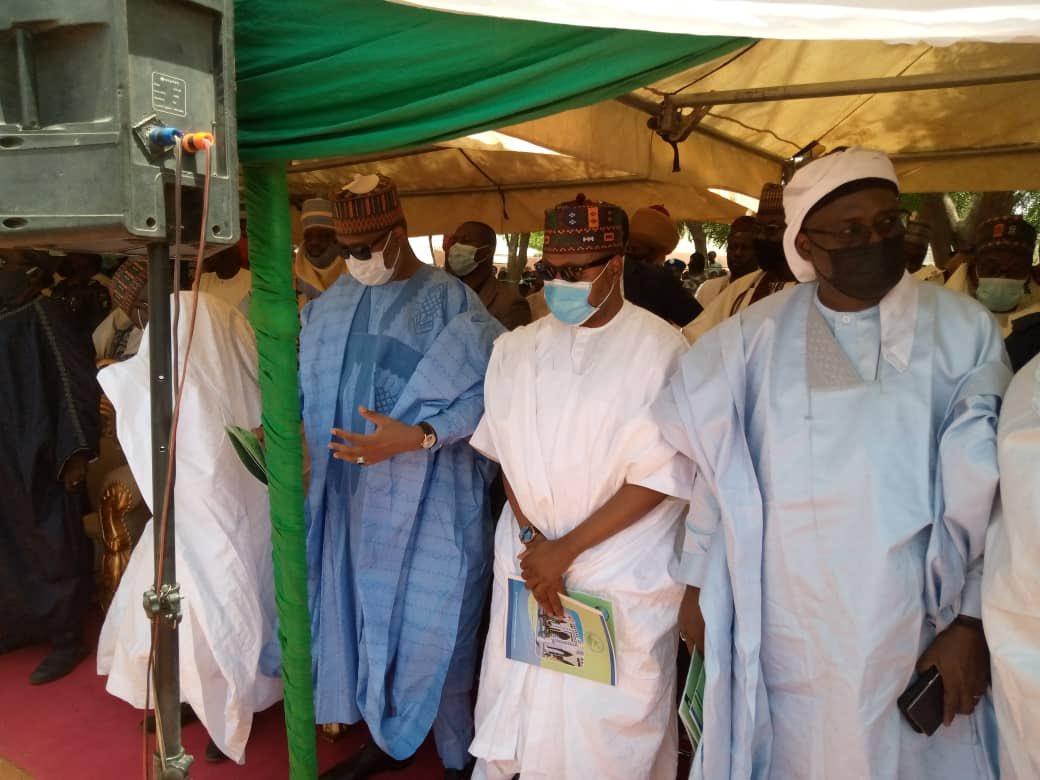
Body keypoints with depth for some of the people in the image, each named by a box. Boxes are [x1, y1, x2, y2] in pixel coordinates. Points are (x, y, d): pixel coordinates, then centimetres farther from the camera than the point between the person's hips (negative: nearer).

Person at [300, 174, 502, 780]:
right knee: (369, 611, 15)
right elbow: (314, 381, 12)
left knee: (431, 627, 2)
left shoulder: (450, 300, -10)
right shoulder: (337, 302, 8)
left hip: (431, 496, -5)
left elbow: (487, 393, -16)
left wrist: (415, 437, -27)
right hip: (359, 489, 5)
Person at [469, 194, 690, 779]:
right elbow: (507, 455, 5)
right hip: (528, 561, 4)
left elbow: (658, 477, -13)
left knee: (611, 720, 8)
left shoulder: (660, 350, -11)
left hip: (622, 576, -3)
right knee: (521, 706, 13)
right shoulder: (517, 349, 3)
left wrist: (567, 550, -13)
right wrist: (532, 540, -8)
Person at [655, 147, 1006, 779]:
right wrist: (699, 584, 5)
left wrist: (972, 620, -5)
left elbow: (989, 491, -3)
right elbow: (716, 468, 3)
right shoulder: (755, 336, -2)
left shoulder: (965, 331, -3)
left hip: (914, 624, 0)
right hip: (783, 624, 1)